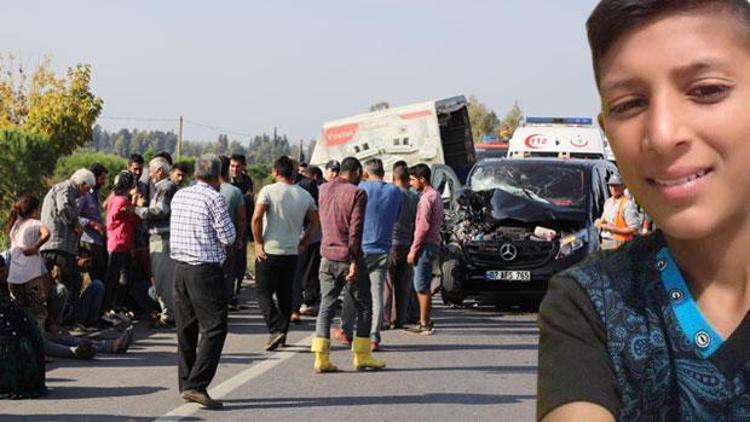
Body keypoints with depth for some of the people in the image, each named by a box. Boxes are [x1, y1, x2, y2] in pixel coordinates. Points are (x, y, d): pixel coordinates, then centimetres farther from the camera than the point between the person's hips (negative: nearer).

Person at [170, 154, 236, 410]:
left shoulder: (179, 196, 10)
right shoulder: (214, 199, -11)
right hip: (206, 271, -7)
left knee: (186, 328, 13)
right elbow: (229, 237, -10)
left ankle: (186, 385, 17)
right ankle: (195, 385, -13)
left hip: (180, 266, 7)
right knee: (214, 328, -5)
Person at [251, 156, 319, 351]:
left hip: (269, 251, -5)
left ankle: (276, 329, -14)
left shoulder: (269, 191, -8)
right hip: (292, 253, 5)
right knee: (285, 294, 14)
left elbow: (256, 218, -17)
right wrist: (303, 244, 15)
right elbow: (315, 222, 11)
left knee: (264, 292, 2)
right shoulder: (305, 195, 7)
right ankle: (282, 335, 18)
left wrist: (258, 243, -8)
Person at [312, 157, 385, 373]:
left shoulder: (324, 189, 7)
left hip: (327, 256, 5)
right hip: (348, 257, -5)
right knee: (363, 306, 7)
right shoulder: (357, 193, -11)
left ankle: (321, 357, 0)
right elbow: (356, 230, -16)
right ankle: (362, 355, 6)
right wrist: (355, 261, -16)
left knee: (326, 307, 7)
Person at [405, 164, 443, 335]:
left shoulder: (427, 198, -14)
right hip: (434, 243, 10)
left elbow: (423, 226, -20)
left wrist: (413, 249, -17)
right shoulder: (436, 195, 16)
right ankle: (425, 321, 19)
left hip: (425, 245, -10)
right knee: (423, 286, 14)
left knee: (422, 287, -7)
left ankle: (425, 324, -6)